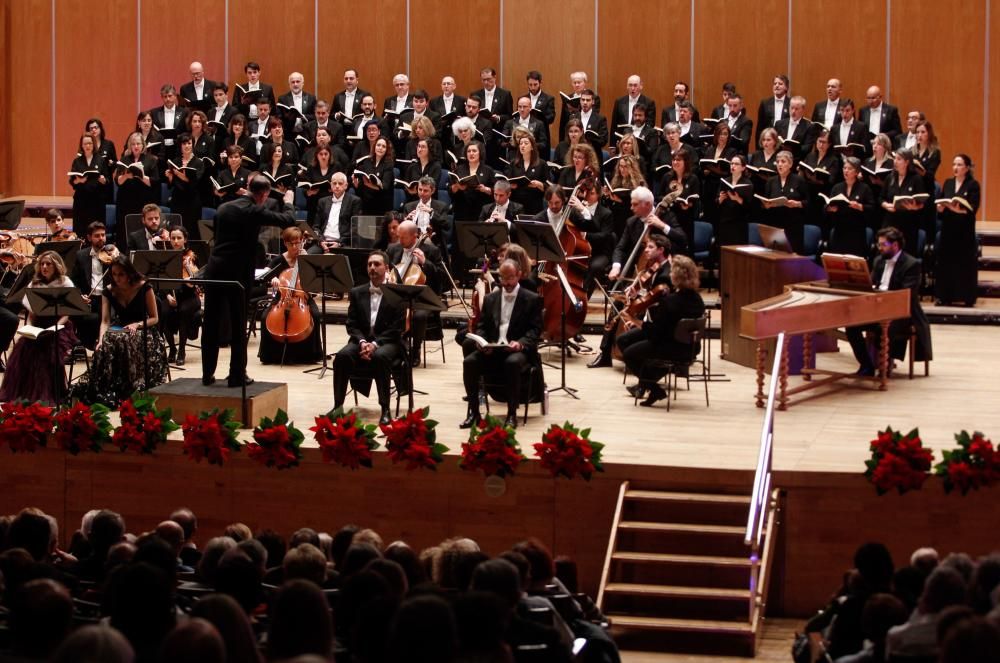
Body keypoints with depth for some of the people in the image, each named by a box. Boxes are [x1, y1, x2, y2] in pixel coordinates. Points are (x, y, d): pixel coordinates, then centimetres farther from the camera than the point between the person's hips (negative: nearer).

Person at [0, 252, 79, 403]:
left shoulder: (65, 283, 3)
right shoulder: (35, 284, 15)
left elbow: (67, 313, -2)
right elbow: (31, 312, 14)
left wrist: (55, 327, -17)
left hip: (59, 328, -4)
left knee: (49, 351, -32)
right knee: (22, 349, -25)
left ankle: (47, 396, -23)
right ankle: (20, 393, -18)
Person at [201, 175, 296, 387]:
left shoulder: (224, 208, 11)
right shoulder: (255, 211, -8)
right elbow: (288, 220, -6)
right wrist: (288, 202, 14)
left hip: (214, 268, 5)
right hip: (238, 272, -5)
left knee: (211, 324, 9)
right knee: (238, 326, 4)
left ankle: (208, 374, 12)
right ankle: (237, 375, 5)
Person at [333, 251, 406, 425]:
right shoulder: (357, 293, 13)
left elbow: (396, 329, -5)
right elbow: (352, 325, 8)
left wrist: (375, 344, -18)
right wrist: (362, 342, -12)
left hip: (387, 342, -3)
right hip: (362, 340, 3)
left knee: (380, 357, -37)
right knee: (342, 356, -28)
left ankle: (385, 409, -32)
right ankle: (338, 405, -24)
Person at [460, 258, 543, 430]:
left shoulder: (532, 299, 5)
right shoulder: (491, 299, 18)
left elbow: (535, 330, -2)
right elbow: (481, 326, 15)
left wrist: (520, 343, -21)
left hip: (518, 350, -4)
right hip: (491, 349, 4)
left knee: (513, 362, -39)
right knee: (469, 361, -26)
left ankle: (512, 414, -29)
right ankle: (474, 412, -18)